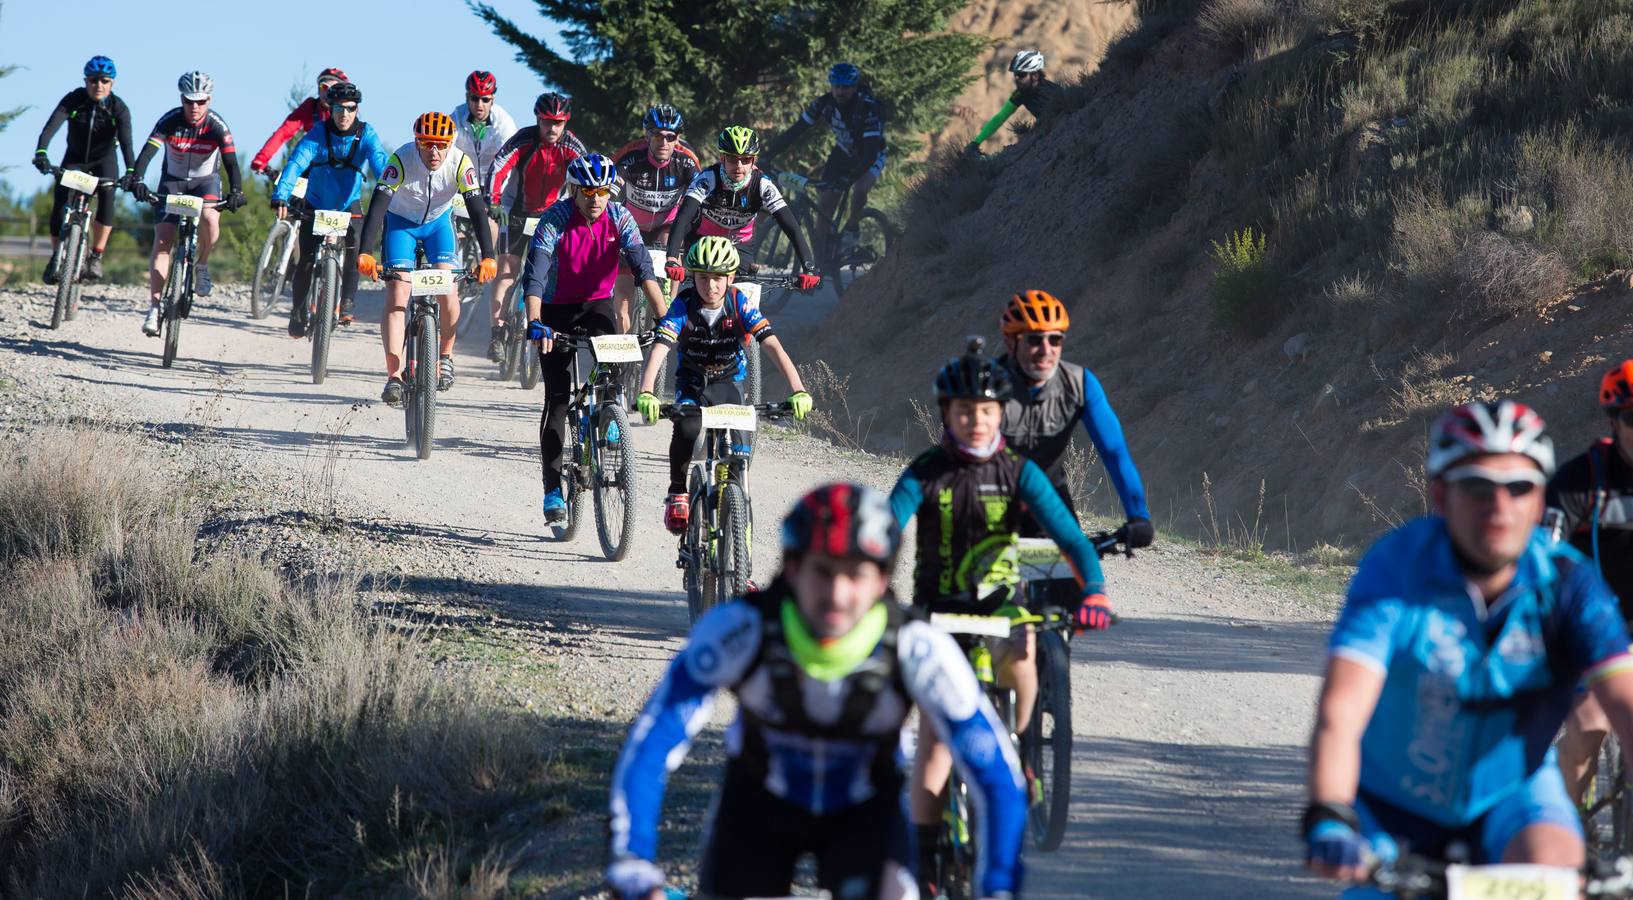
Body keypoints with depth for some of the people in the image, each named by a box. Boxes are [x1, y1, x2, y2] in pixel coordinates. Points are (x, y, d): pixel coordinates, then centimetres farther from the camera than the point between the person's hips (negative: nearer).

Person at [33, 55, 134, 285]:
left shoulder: (119, 108, -21)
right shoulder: (73, 100, -20)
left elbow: (126, 142, -33)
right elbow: (51, 127, -33)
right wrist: (41, 153, -52)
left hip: (104, 160, -1)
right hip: (75, 159, 1)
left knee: (106, 194, -28)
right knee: (60, 204, -15)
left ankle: (96, 256, -22)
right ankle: (56, 256, 8)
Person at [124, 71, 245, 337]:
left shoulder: (216, 125, -21)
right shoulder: (170, 121, -21)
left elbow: (231, 161, -30)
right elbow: (148, 152, -31)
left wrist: (235, 191, -47)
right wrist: (135, 179, -49)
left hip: (205, 180, -1)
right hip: (173, 180, 1)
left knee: (209, 218, -33)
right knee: (162, 242, -11)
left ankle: (202, 265, -5)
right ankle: (155, 308, -8)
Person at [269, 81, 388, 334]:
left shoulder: (366, 134, -15)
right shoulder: (319, 133, -19)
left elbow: (380, 162, -30)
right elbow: (296, 163, -31)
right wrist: (280, 197, -46)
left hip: (349, 203, 0)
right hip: (317, 203, 0)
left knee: (355, 247, -26)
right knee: (307, 259, -6)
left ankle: (347, 303, -15)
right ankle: (298, 311, 15)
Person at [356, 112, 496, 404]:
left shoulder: (460, 162, -27)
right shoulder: (402, 160, -32)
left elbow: (477, 210, -29)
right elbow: (377, 205, -38)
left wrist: (488, 258, -39)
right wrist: (365, 253, -49)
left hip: (439, 220, 1)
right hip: (401, 220, -1)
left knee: (448, 291, -17)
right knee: (397, 295, -16)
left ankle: (446, 355, 10)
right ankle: (394, 377, -17)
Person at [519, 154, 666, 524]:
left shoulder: (619, 218, -15)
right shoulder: (554, 221, -23)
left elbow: (643, 268, -22)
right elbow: (534, 277, -32)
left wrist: (664, 318, -34)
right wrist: (535, 323, -48)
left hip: (597, 304, 2)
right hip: (556, 310, -2)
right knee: (558, 397, -8)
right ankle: (552, 490, -5)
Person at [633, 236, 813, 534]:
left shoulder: (740, 304, -19)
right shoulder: (683, 306, -21)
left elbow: (773, 345, -27)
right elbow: (658, 350, -32)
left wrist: (798, 390, -39)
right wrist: (646, 393, -50)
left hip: (729, 383, 1)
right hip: (692, 384, -1)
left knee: (740, 445, -20)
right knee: (687, 429, -31)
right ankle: (677, 494, -10)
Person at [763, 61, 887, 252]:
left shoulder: (868, 108, -32)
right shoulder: (824, 104, -19)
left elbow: (870, 150, -38)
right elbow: (795, 131, -17)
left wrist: (850, 177, -51)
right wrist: (767, 156, -27)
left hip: (871, 155, -4)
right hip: (843, 154, 4)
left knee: (859, 190, -32)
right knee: (823, 205, -8)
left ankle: (852, 228, -5)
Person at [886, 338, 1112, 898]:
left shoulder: (1018, 473, -8)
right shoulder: (924, 474, -10)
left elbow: (1069, 536, -17)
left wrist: (1092, 592, -35)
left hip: (998, 601, 0)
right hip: (938, 609, 0)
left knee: (1018, 656, -34)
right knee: (937, 726, -14)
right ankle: (922, 853, -9)